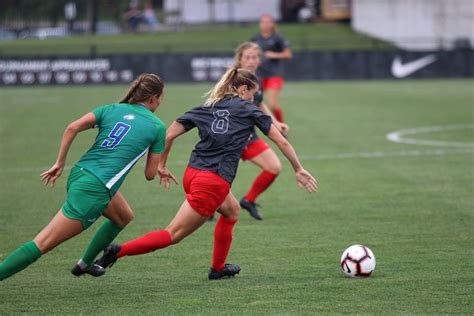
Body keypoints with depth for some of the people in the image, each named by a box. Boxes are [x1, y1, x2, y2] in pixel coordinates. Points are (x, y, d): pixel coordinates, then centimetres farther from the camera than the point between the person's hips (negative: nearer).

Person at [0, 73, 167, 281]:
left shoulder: (112, 109, 12)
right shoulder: (158, 126, 0)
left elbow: (73, 127, -3)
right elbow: (150, 174, 4)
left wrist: (59, 163, 3)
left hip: (79, 174, 8)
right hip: (94, 190, -8)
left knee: (124, 217, 31)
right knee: (41, 245, -6)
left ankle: (85, 264, 41)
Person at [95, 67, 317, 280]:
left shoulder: (207, 108, 16)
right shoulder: (248, 110, 6)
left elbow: (169, 134, 10)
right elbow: (281, 142, 9)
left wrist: (161, 165, 19)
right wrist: (298, 170, 19)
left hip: (192, 174, 7)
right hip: (214, 183, -7)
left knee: (231, 210, 31)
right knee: (173, 235, -4)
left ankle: (218, 268, 32)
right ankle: (119, 251, -16)